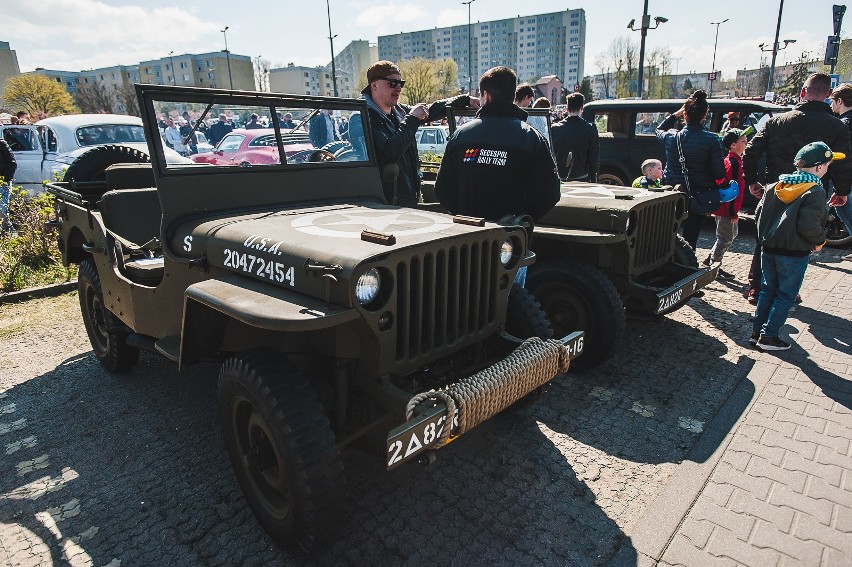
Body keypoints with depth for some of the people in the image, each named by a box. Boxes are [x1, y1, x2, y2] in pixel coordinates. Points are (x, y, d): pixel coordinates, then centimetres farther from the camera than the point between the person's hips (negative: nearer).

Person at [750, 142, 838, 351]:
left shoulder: (776, 186, 6)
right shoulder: (815, 192, -14)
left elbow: (760, 212, 9)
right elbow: (809, 226, -22)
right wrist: (819, 241, -4)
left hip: (768, 248, 6)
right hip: (794, 253, -6)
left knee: (767, 290, 17)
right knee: (786, 296, 5)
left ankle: (756, 332, 20)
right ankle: (768, 337, 7)